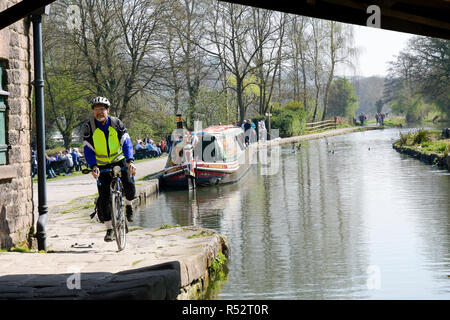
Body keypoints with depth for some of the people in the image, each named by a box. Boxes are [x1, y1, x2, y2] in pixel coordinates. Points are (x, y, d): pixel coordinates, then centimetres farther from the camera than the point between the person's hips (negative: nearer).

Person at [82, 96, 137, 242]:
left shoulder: (116, 123, -11)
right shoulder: (89, 127, -12)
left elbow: (126, 143, -18)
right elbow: (88, 150, -14)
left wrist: (130, 161, -33)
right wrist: (93, 166, -30)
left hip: (119, 160, 0)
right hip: (101, 165, 0)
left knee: (130, 187, -20)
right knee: (104, 196, -8)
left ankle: (128, 204, 16)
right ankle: (109, 229, 3)